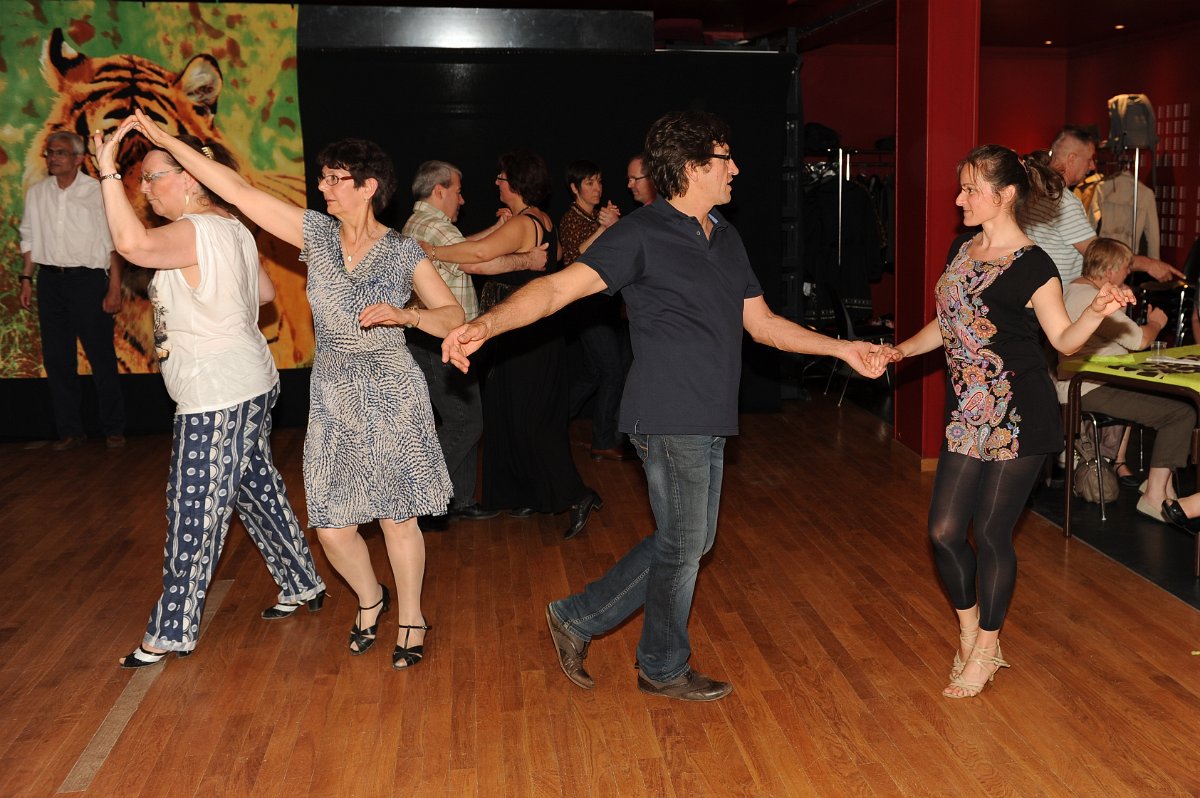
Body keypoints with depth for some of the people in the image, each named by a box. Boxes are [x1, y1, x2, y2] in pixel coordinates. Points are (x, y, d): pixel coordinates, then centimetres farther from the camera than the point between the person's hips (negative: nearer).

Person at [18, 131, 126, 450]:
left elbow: (113, 243, -4)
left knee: (102, 357, -1)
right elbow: (29, 239, 16)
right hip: (50, 280, 5)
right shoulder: (36, 193, 9)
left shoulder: (97, 192, -4)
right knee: (56, 358, 7)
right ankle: (69, 430, 16)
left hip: (88, 279, -4)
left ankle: (114, 429, 10)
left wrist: (115, 288, -9)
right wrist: (26, 279, 9)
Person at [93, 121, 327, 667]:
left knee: (194, 510, -1)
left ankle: (172, 631, 10)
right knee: (256, 488, 20)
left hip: (217, 398, -10)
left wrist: (107, 172, -35)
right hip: (249, 386, 10)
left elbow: (132, 244, -40)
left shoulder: (195, 233, -20)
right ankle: (302, 585, 33)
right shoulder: (232, 228, 10)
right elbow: (266, 292, 21)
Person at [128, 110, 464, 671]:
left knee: (397, 517, 4)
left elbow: (453, 317, -3)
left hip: (392, 397, -3)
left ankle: (411, 618, 26)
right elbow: (239, 191, -1)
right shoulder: (316, 233, 1)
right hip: (333, 398, 3)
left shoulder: (403, 252, -5)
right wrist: (166, 141, -4)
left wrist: (403, 315, -21)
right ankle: (370, 599, 33)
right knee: (332, 527, 3)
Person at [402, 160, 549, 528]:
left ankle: (460, 499, 21)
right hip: (440, 342, -11)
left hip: (434, 341, 11)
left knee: (464, 419, 15)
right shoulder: (433, 226, -16)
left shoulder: (418, 224, 18)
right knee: (464, 422, -8)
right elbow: (476, 262, -26)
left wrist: (496, 228, 27)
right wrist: (527, 260, -14)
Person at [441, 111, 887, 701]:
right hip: (669, 419, -9)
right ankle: (665, 669, 28)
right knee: (682, 544, 5)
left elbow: (762, 323, 20)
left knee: (691, 542, 15)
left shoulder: (726, 238, 14)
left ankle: (577, 619, 27)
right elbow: (560, 286, -21)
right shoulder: (643, 233, -12)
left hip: (710, 421, 9)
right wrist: (486, 324, -36)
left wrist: (841, 348, 18)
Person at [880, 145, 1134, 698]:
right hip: (967, 414, 7)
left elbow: (1064, 339, -8)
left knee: (991, 533, 2)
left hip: (1018, 418, -6)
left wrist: (1099, 311, -27)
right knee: (944, 531, 6)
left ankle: (986, 649, 21)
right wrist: (901, 350, 5)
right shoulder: (961, 251, 9)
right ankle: (969, 630, 29)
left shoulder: (1031, 266, -12)